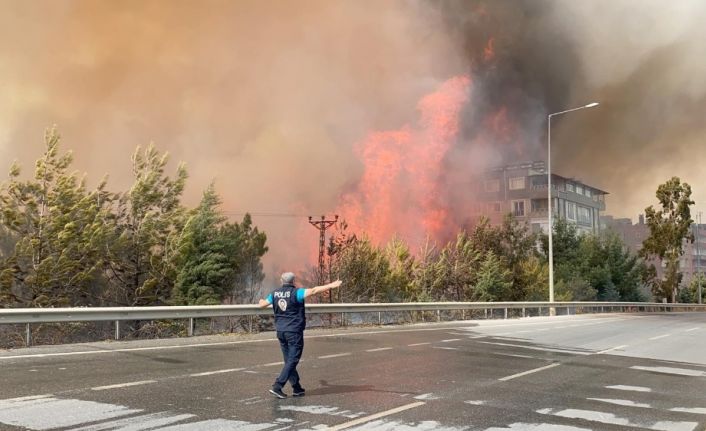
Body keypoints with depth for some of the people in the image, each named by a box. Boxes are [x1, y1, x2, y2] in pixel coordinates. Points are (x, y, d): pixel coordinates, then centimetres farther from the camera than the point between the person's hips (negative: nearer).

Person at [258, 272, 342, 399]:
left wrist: (261, 301, 43)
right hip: (294, 331, -6)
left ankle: (297, 388, 17)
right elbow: (314, 290, -23)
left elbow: (263, 304, 20)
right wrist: (331, 286, -23)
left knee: (289, 360, 14)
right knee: (292, 361, -2)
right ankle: (277, 387, -10)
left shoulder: (275, 293, 5)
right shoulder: (296, 292, -11)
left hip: (280, 331, 6)